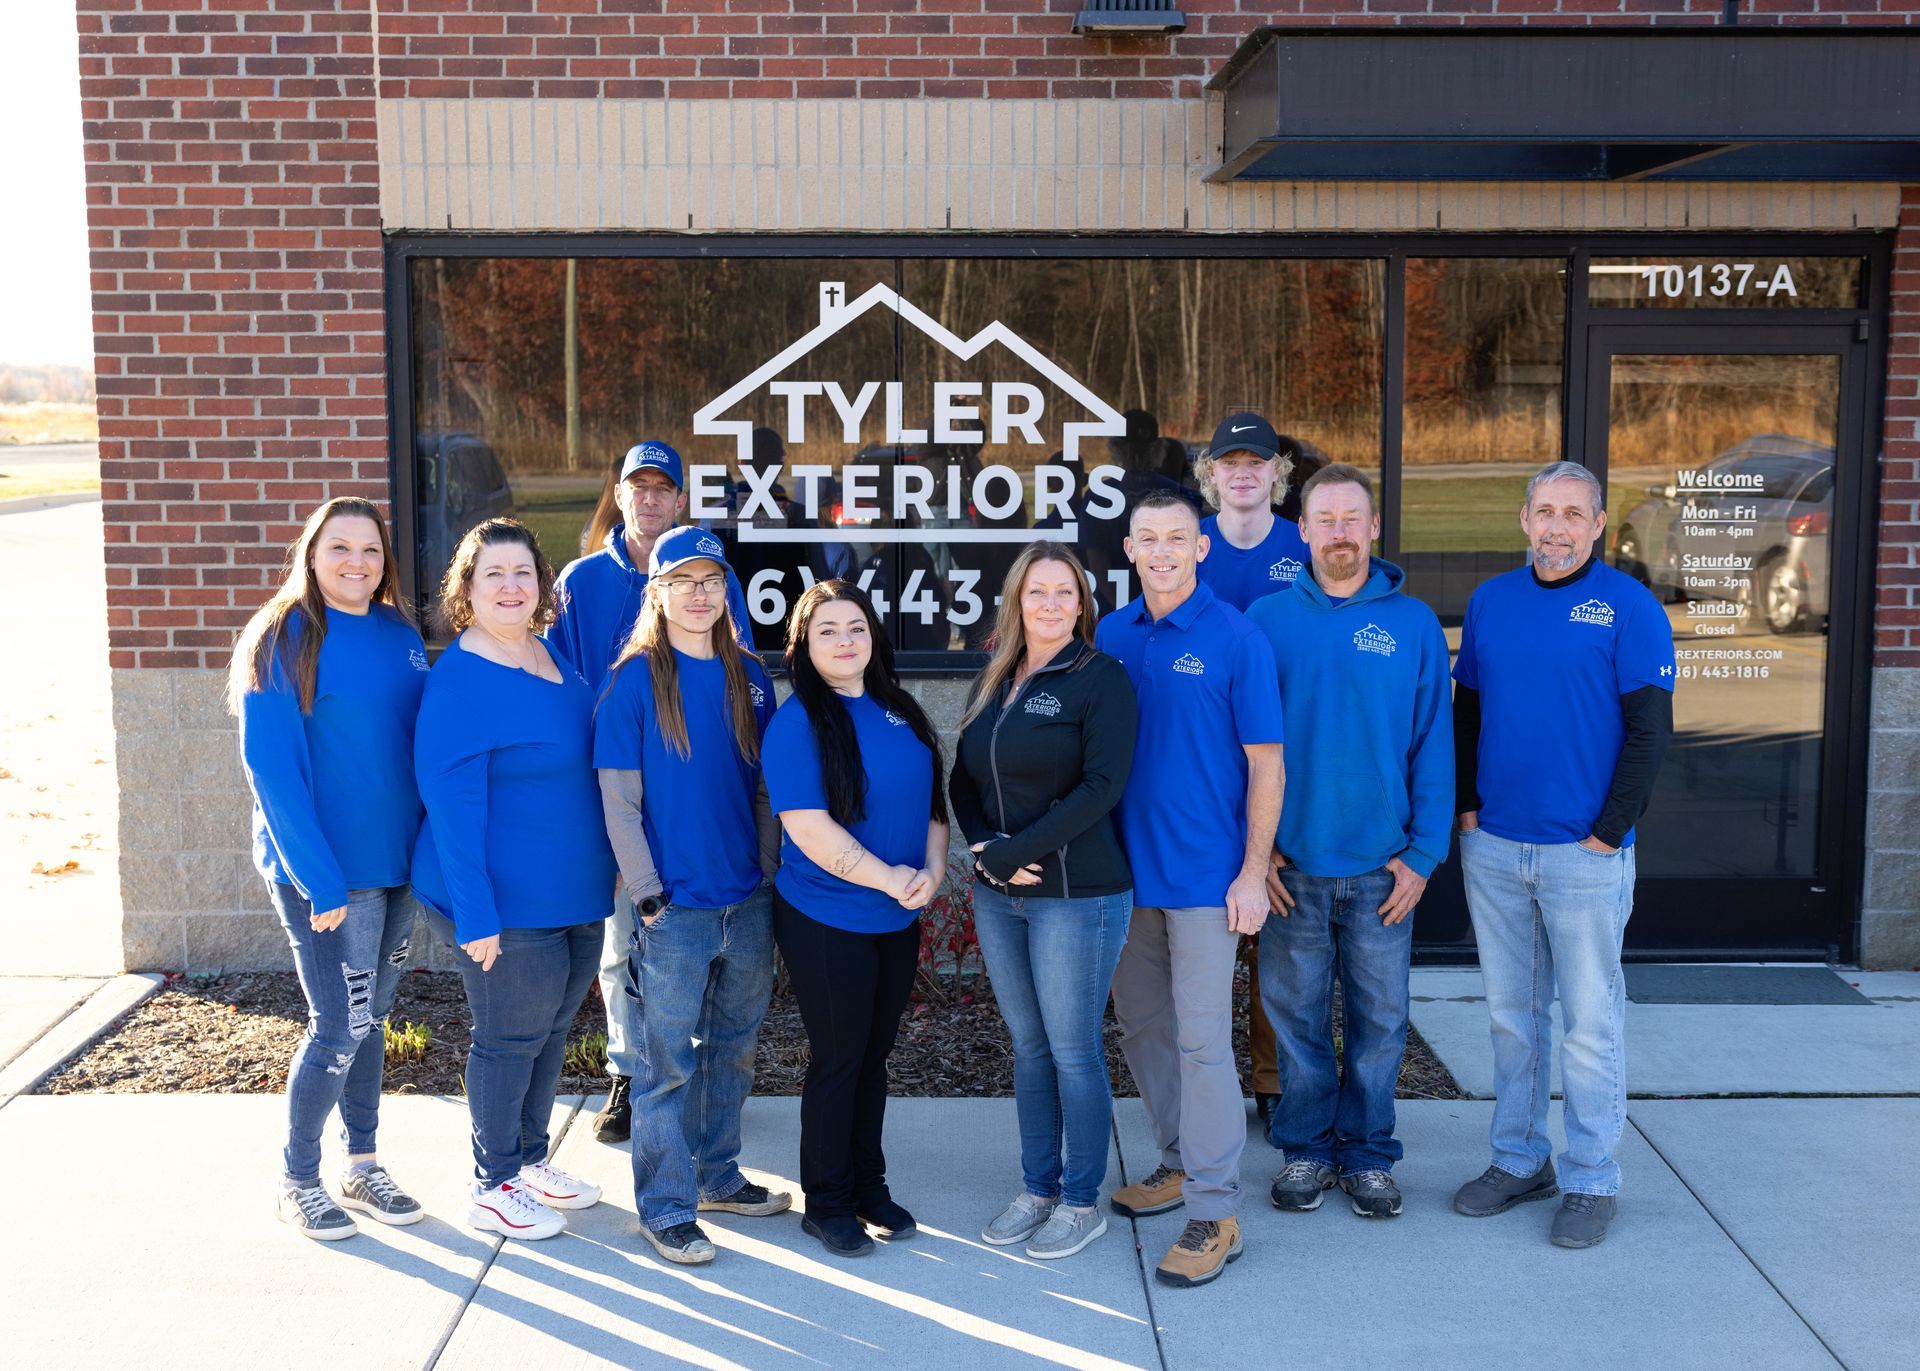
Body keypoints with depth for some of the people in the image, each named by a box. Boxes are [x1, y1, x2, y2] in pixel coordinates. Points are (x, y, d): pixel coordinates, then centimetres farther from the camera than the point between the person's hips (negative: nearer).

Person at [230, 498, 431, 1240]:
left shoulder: (401, 637, 6)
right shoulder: (283, 639, -11)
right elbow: (272, 769, -15)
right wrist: (320, 880, -18)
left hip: (396, 863, 6)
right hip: (326, 871, -6)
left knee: (372, 1017, 15)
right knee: (340, 1028, -1)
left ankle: (362, 1165, 29)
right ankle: (298, 1181, 18)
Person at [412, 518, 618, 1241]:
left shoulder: (552, 654, 6)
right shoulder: (459, 680, -18)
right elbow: (451, 804, -21)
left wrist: (608, 870, 19)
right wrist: (474, 916, -23)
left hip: (575, 894, 8)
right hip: (509, 904, -8)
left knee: (552, 1028, 19)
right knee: (510, 1039, 5)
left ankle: (531, 1159, 36)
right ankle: (493, 1187, 22)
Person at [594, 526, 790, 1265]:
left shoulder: (749, 675, 6)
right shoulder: (635, 678, -6)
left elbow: (766, 785, 12)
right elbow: (619, 798, -8)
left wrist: (770, 872, 5)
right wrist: (648, 895, -11)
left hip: (749, 899, 5)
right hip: (676, 905, -5)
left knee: (733, 1046, 16)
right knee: (669, 1059, 2)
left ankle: (718, 1174, 32)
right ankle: (665, 1207, 13)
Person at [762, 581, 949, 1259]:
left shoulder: (900, 710, 6)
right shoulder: (796, 723, -13)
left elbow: (931, 795, 13)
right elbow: (808, 828, -20)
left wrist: (933, 868, -4)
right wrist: (889, 879, -18)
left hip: (898, 921, 6)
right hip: (827, 923, -6)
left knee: (875, 1055, 16)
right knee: (837, 1060, 5)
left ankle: (868, 1184, 31)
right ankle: (826, 1202, 21)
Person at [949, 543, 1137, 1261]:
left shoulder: (1100, 678, -8)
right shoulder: (990, 683, 11)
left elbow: (1101, 785, -16)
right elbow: (963, 779, 13)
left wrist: (1018, 850, -18)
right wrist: (983, 846, -7)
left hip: (1077, 894, -6)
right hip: (997, 896, 6)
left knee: (1073, 1051, 3)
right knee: (1028, 1046, 15)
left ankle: (1082, 1201, 18)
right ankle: (1038, 1187, 28)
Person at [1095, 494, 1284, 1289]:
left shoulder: (1235, 639, -8)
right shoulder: (1111, 636, 5)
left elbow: (1265, 762, -7)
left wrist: (1254, 871, -11)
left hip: (1204, 872, -5)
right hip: (1127, 867, 6)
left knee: (1201, 1038, -3)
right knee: (1141, 1025, 15)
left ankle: (1214, 1211, 5)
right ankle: (1179, 1162, 33)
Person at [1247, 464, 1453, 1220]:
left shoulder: (1413, 623, 1)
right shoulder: (1267, 618, 0)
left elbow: (1434, 745, 0)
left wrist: (1422, 853, -5)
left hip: (1382, 867, 0)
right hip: (1292, 865, 0)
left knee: (1380, 1019, 9)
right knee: (1296, 1015, 10)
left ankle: (1368, 1155, 25)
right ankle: (1306, 1149, 25)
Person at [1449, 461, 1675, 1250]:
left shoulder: (1630, 608, -6)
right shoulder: (1491, 602, 7)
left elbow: (1649, 731, -8)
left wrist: (1608, 833, -11)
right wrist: (1467, 808, 5)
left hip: (1585, 857, -4)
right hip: (1492, 850, 4)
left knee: (1589, 1022, 4)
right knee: (1512, 1015, 13)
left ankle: (1591, 1181, 16)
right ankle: (1519, 1161, 26)